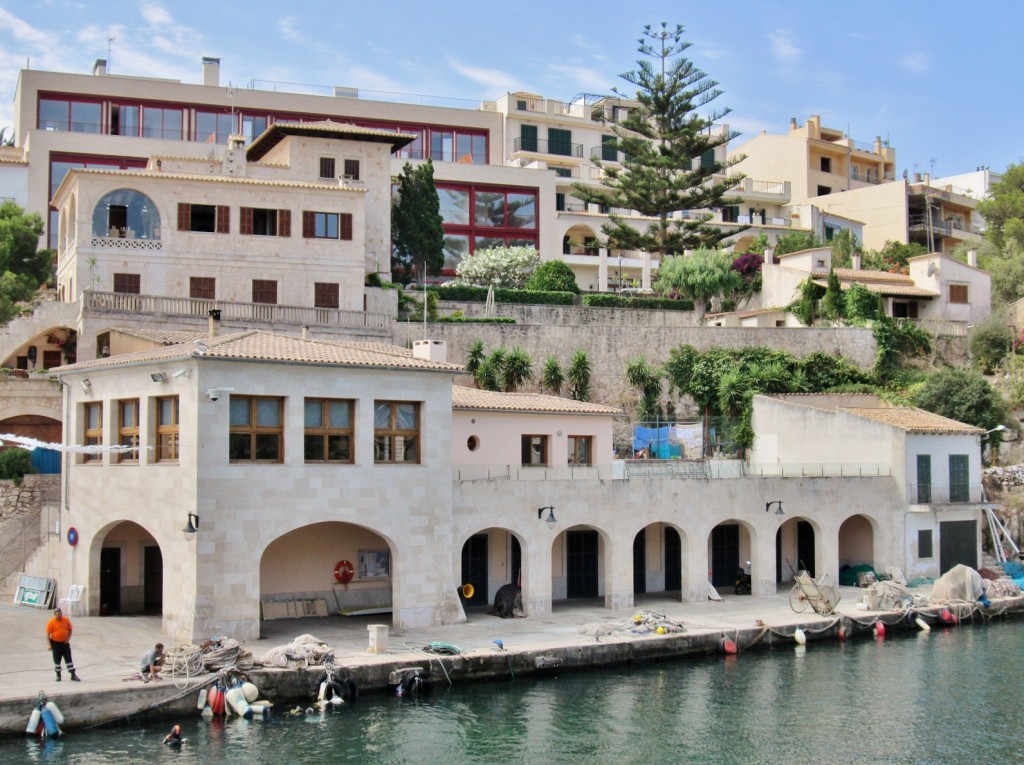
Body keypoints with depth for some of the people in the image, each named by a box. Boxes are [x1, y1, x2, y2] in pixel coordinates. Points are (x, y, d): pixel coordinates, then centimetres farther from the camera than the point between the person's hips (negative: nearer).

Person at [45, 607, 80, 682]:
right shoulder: (51, 622, -10)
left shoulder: (66, 620, -2)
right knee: (57, 660, 7)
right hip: (55, 643, -2)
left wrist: (68, 639, -6)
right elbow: (48, 634, -7)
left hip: (65, 643, 2)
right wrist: (49, 645, -11)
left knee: (69, 659, 2)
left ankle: (73, 675, 4)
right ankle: (58, 675, 21)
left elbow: (70, 630, 9)